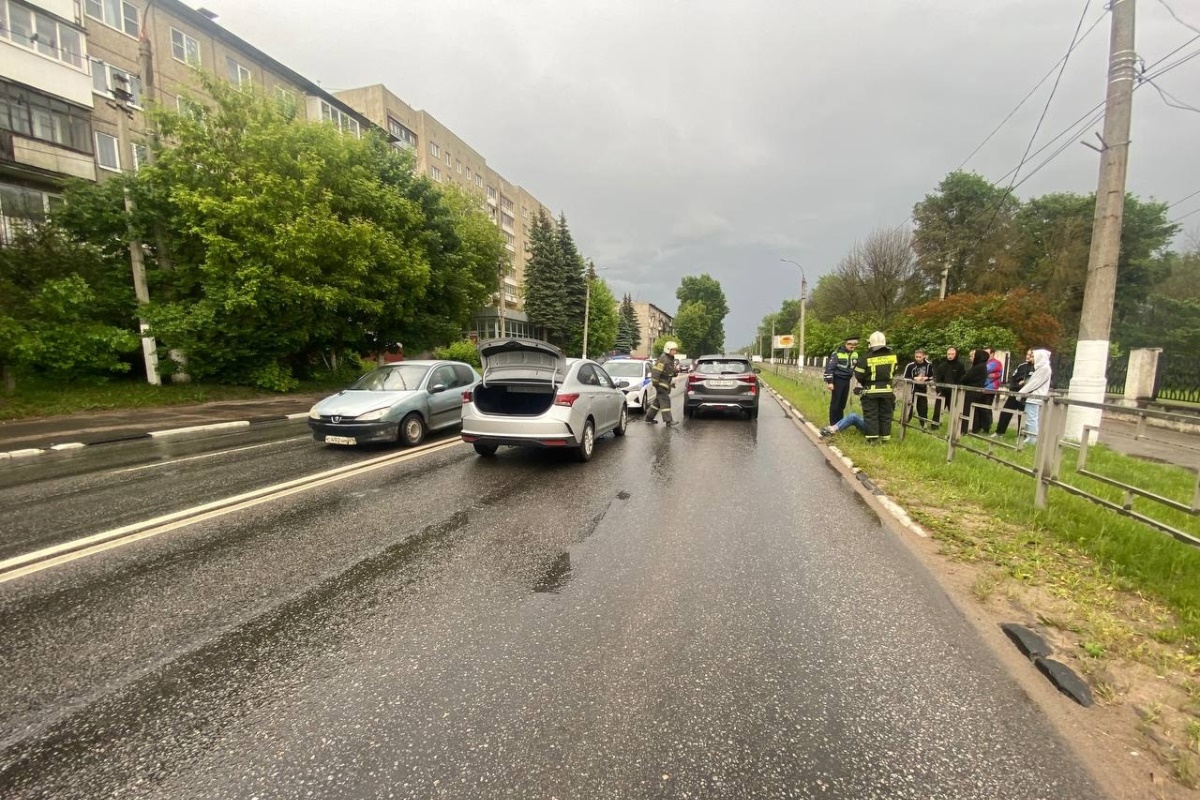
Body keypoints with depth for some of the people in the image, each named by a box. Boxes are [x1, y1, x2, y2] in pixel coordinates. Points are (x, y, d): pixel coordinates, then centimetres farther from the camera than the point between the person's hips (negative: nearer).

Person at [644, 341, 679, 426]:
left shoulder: (670, 359, 16)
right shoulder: (663, 359, -16)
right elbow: (655, 371, -21)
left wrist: (676, 371, 4)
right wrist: (655, 383, -23)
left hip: (665, 384, 10)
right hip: (661, 384, -10)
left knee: (658, 401, 14)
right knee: (665, 401, -10)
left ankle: (649, 418, 23)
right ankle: (669, 421, -10)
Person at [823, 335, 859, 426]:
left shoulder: (854, 355, 7)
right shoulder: (837, 353, -13)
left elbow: (857, 368, 20)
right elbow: (829, 368, -15)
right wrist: (829, 382, -17)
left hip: (847, 381, 6)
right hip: (838, 380, -6)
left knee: (843, 403, 11)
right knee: (835, 403, -3)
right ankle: (833, 424, 4)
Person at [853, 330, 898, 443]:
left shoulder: (867, 358, -15)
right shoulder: (892, 356, -2)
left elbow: (859, 375, -9)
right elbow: (893, 372, 10)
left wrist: (865, 383, 11)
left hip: (871, 391, -3)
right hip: (887, 390, 4)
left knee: (871, 415, 2)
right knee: (885, 415, 13)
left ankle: (873, 438, 1)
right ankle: (885, 437, 18)